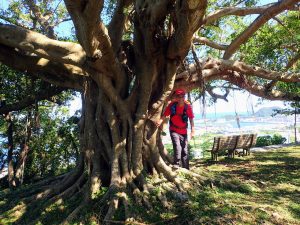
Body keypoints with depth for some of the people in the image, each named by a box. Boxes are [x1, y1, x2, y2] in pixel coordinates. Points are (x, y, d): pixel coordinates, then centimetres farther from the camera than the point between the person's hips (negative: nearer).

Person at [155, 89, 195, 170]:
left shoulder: (187, 106, -10)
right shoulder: (172, 105, -11)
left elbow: (191, 118, -3)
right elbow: (165, 114, -5)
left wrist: (192, 131, -6)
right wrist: (160, 120, -25)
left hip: (183, 131, 2)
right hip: (174, 130, -2)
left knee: (185, 150, 10)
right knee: (177, 147, -22)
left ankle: (186, 169, 23)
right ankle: (176, 164, -6)